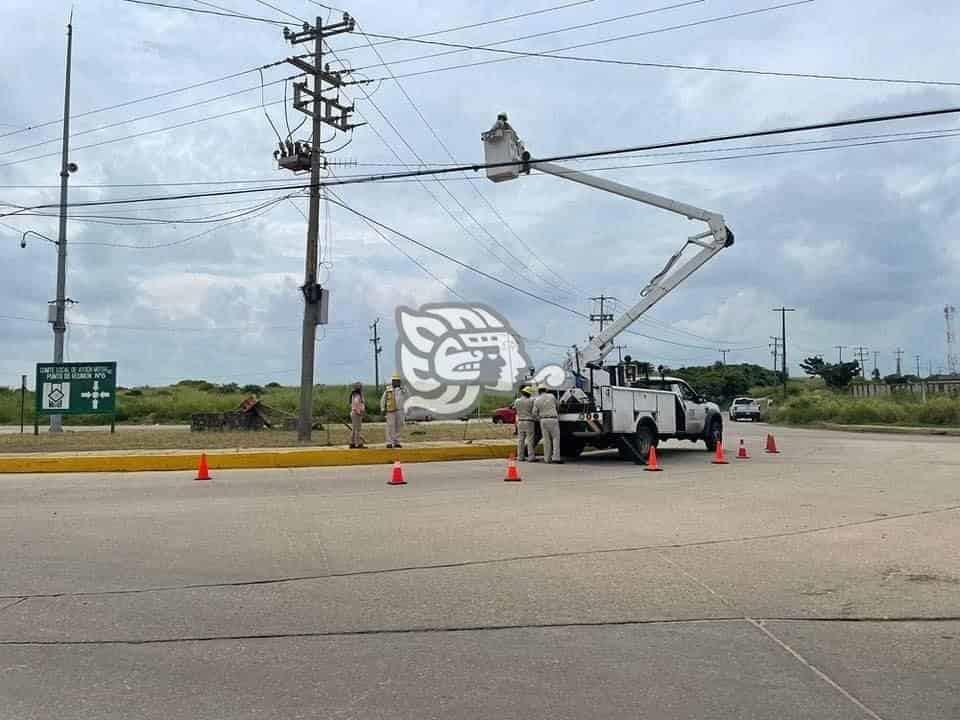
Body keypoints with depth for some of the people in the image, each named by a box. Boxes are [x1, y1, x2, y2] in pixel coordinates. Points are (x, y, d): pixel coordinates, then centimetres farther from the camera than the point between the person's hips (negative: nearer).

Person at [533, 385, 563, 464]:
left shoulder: (537, 400, 3)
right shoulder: (551, 396, 2)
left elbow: (534, 413, -1)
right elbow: (556, 405, 19)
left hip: (543, 420, 2)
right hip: (553, 420, -2)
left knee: (546, 440, 7)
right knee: (556, 438, 0)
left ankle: (547, 458, 8)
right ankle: (556, 457, -10)